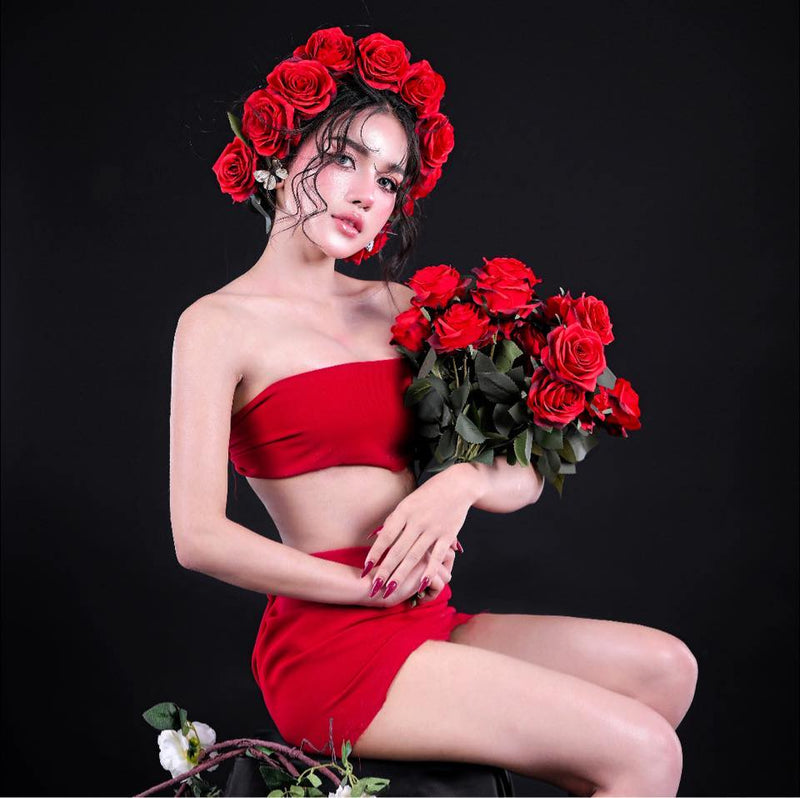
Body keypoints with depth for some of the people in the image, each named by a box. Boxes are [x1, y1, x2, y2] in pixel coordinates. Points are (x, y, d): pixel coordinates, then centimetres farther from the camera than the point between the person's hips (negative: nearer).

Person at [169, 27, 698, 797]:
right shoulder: (219, 323, -4)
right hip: (331, 640, -7)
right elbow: (199, 537, -14)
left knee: (666, 668, 5)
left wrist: (464, 480, -14)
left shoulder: (396, 306, 11)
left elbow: (524, 478, 9)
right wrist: (375, 588, -11)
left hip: (426, 624, 7)